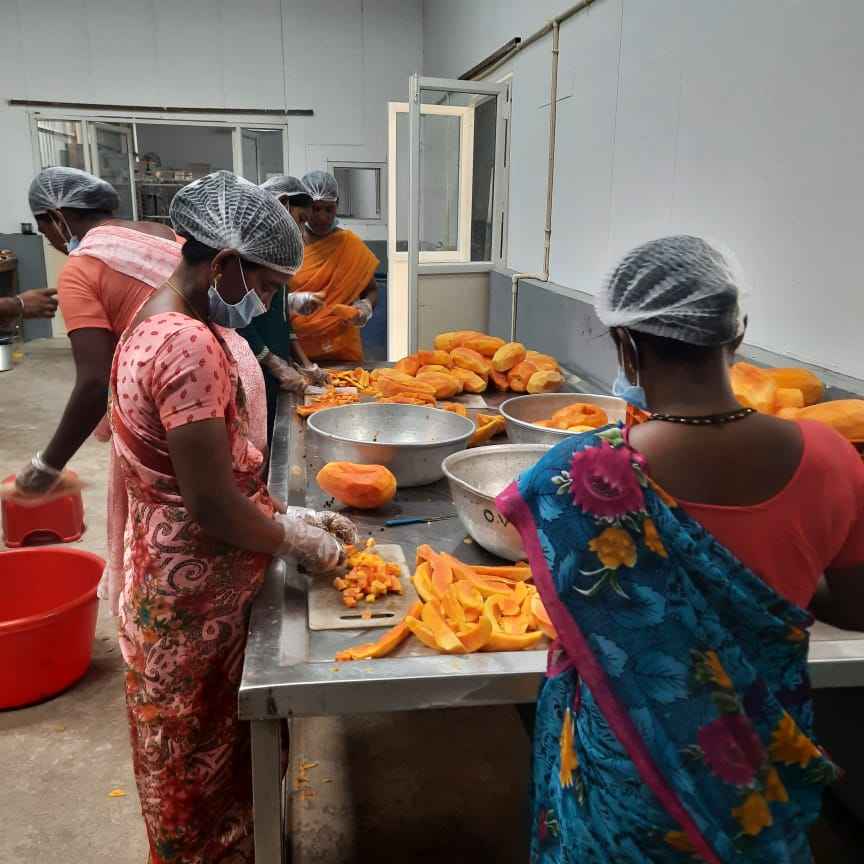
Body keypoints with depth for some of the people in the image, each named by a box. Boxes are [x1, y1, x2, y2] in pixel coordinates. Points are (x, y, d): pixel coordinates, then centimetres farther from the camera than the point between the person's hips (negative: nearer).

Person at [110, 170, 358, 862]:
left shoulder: (159, 324, 6)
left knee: (206, 766, 27)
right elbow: (212, 506, -25)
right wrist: (300, 540, -9)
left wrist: (288, 517, 7)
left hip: (179, 584, 9)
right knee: (207, 777, 14)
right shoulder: (190, 346, -26)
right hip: (197, 600, -9)